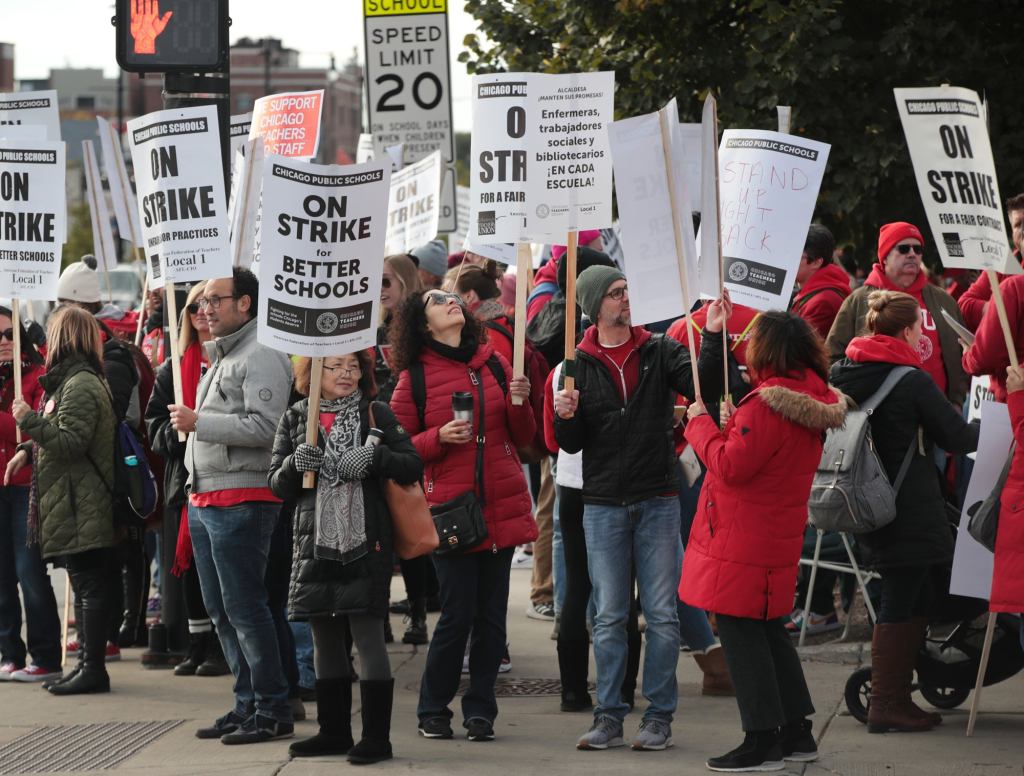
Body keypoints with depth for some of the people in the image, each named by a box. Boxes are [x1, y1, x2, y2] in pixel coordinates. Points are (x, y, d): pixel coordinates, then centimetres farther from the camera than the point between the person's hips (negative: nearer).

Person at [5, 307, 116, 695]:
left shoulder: (80, 385, -15)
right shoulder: (71, 380, 18)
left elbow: (70, 442, -22)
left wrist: (29, 419, -18)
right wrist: (28, 450, 13)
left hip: (81, 506, -11)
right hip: (77, 506, 11)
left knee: (90, 586, -8)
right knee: (89, 586, 12)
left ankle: (93, 668, -7)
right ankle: (89, 663, 17)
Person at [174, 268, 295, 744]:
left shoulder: (261, 356, -11)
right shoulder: (220, 356, 21)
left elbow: (264, 427, -22)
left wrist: (198, 422, -18)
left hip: (241, 500, -10)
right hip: (204, 501, 10)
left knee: (243, 607, -9)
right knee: (221, 611, 11)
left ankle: (273, 712, -5)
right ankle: (248, 704, 18)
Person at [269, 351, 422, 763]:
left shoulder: (377, 414, 2)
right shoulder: (295, 420, 8)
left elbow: (413, 466, -2)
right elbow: (277, 485, 8)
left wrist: (375, 457, -19)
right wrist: (295, 464, -13)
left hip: (365, 544, -4)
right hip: (315, 545, 4)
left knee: (368, 636, -5)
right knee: (325, 640, 11)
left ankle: (376, 736, -2)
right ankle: (334, 731, 21)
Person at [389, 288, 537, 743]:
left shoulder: (494, 364, 10)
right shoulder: (414, 377, 1)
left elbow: (522, 437, 14)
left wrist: (520, 402, -5)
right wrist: (439, 438, -13)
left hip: (501, 507, 3)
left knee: (492, 613, 5)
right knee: (458, 612, -6)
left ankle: (480, 710, 14)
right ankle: (433, 710, 10)